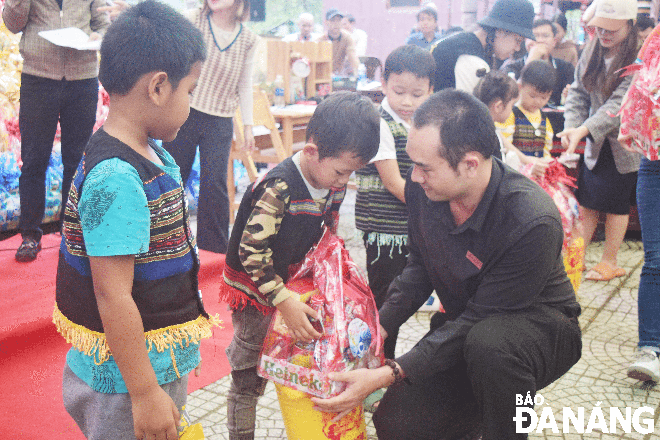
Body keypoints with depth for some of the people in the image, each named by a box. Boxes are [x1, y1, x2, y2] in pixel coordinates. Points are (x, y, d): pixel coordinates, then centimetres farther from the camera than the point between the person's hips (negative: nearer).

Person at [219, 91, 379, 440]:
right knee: (249, 378, 7)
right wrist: (284, 300, -31)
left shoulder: (334, 185, -4)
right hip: (256, 294, -7)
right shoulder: (279, 188, -29)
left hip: (295, 288, 7)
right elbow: (251, 251, -30)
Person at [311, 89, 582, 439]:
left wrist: (386, 375, -30)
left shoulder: (533, 223, -33)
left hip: (537, 326, -5)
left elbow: (478, 320, -28)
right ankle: (485, 409, 20)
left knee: (488, 343, -40)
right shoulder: (421, 187, -15)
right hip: (464, 326, 5)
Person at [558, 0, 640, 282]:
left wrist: (584, 130, -35)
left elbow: (622, 103, -25)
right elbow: (578, 93, 4)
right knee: (586, 202, 5)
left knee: (616, 206, 5)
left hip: (625, 145, -5)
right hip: (595, 144, 5)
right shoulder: (591, 52, 2)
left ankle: (609, 262, 19)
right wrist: (571, 126, -13)